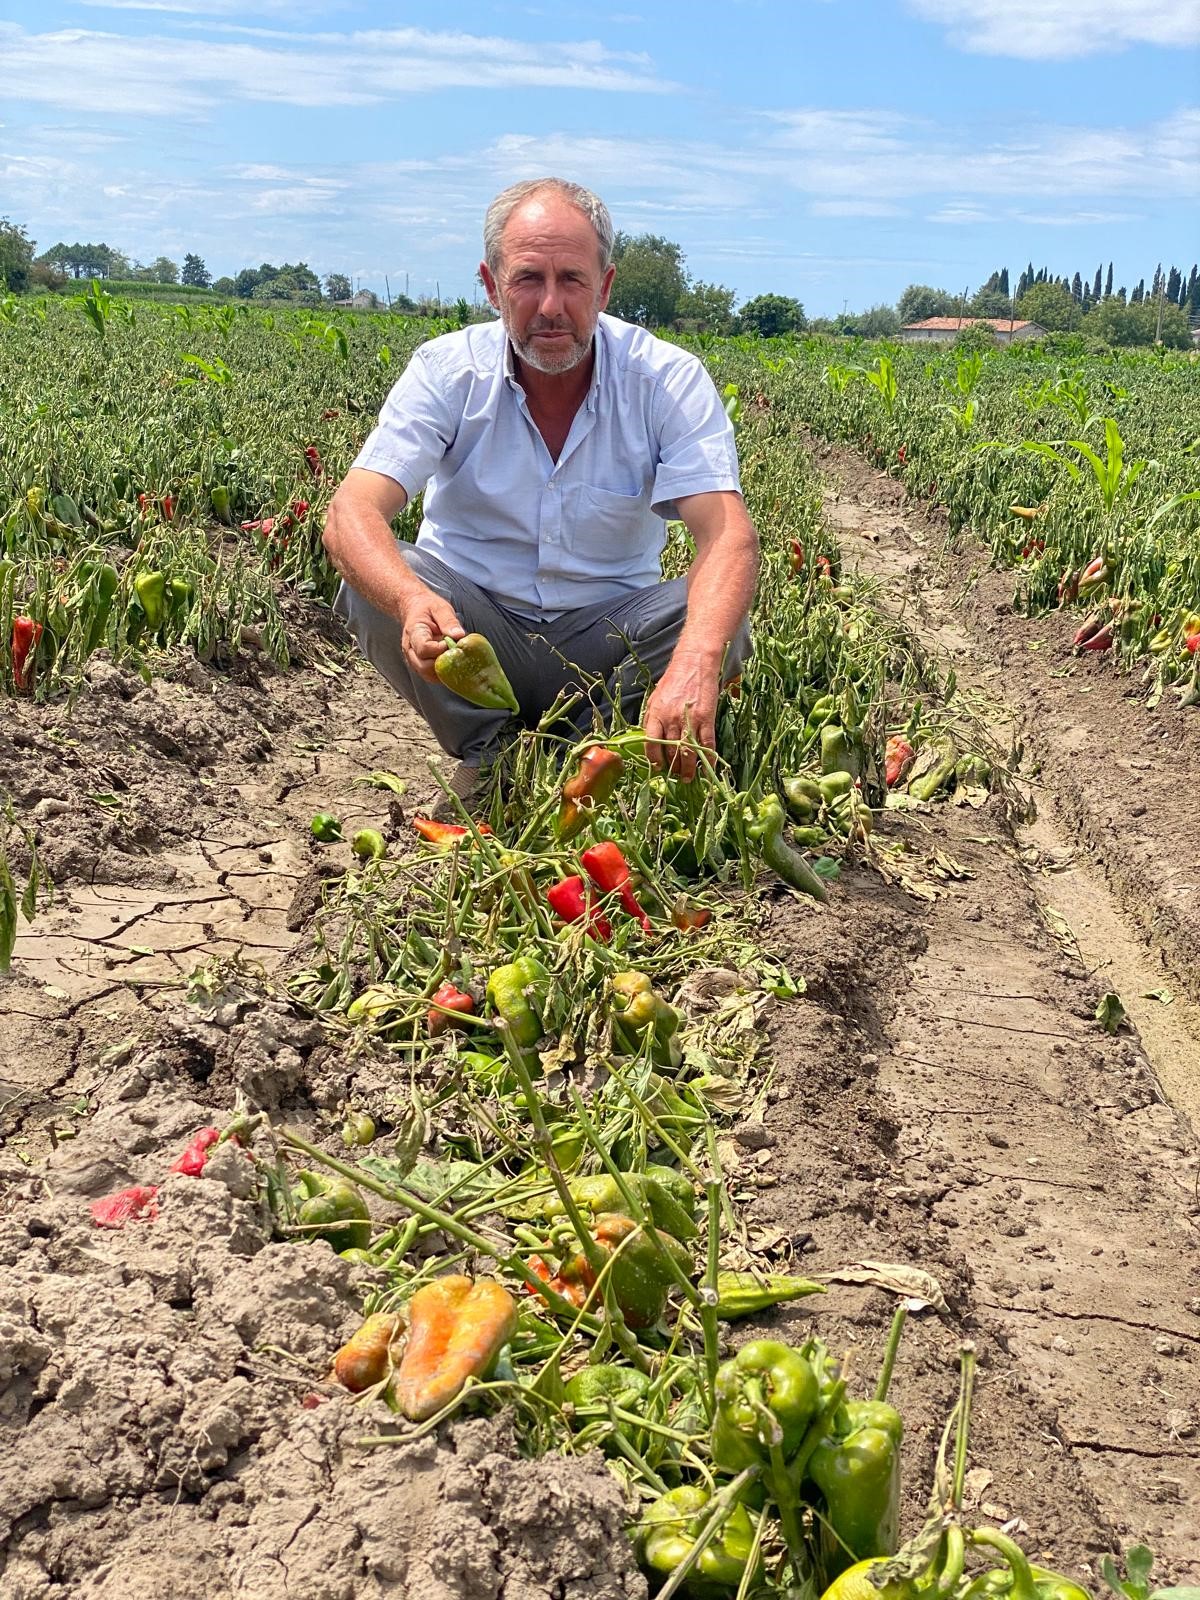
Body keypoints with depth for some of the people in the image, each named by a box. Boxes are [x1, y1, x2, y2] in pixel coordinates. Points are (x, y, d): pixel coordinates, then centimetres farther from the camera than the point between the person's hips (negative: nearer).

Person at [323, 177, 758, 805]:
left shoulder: (668, 381, -12)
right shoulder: (447, 371, -11)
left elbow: (727, 533, -25)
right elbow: (351, 514, -23)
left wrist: (695, 665, -47)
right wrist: (414, 601, -47)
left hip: (608, 635, 0)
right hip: (474, 626, 1)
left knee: (715, 623, -29)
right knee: (375, 581, -28)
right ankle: (486, 756, -6)